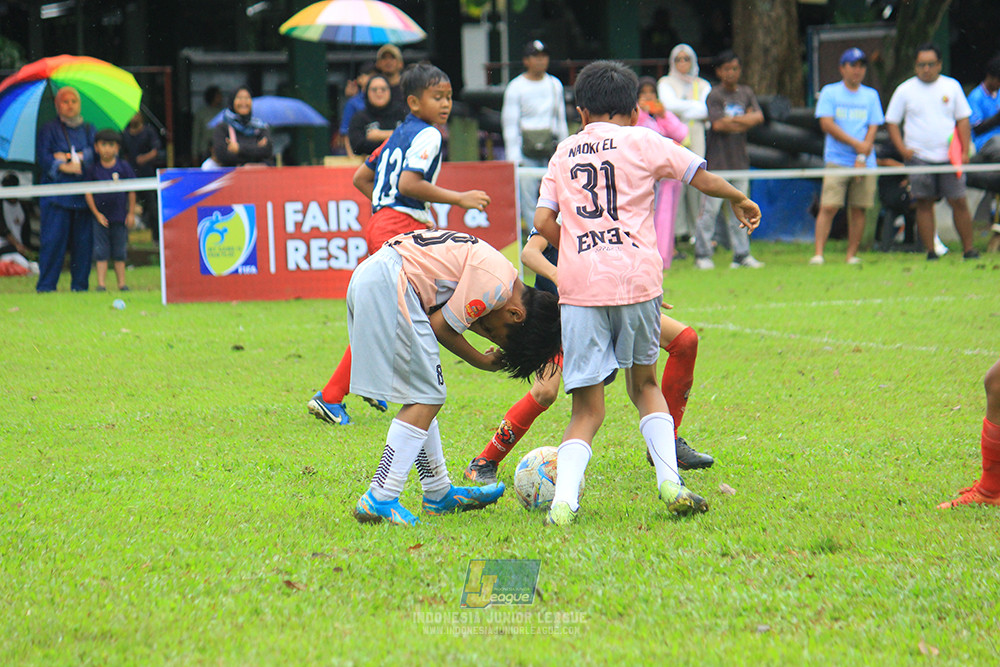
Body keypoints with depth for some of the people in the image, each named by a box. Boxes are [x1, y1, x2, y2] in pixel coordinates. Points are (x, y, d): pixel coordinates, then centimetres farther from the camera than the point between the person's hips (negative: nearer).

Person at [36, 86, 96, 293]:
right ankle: (46, 285, -5)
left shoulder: (88, 129, 16)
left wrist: (73, 157, -11)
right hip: (56, 195, -3)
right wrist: (66, 167, -17)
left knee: (83, 240, 0)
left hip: (83, 195, 3)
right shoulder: (49, 130, 8)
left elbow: (96, 152, 2)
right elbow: (44, 159, -3)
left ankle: (80, 284, 7)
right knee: (53, 239, -8)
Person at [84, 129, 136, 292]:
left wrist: (131, 214, 0)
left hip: (120, 217, 0)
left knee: (119, 253, 8)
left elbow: (131, 191, 2)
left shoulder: (123, 167, -2)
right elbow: (88, 193, -1)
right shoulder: (94, 169, -3)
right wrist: (97, 214, -6)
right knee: (101, 251, -2)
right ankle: (101, 283, -1)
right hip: (101, 217, 0)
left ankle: (122, 283, 14)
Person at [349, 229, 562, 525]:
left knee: (423, 397, 17)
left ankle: (440, 495, 25)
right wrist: (481, 361, 4)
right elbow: (440, 326, -10)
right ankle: (378, 501, -12)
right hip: (387, 282, -11)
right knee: (426, 399, -8)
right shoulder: (495, 287, -13)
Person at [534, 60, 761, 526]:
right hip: (636, 276, -1)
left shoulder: (564, 153, 17)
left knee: (588, 408, 3)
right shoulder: (642, 142, 9)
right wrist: (739, 200, 31)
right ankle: (669, 479, 4)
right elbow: (702, 178, 13)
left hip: (578, 284, 1)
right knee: (644, 384, 20)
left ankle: (564, 498, -18)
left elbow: (543, 221, 10)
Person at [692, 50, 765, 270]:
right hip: (717, 159, -5)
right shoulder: (715, 96, -4)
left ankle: (742, 254, 13)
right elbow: (717, 124, -17)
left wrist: (731, 120, -9)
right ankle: (703, 254, -2)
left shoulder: (746, 93, 13)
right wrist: (745, 121, -7)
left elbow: (759, 117, 0)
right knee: (710, 209, -7)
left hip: (740, 159, 5)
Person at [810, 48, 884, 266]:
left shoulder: (871, 96, 13)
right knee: (828, 207, -12)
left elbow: (873, 128, 5)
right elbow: (826, 124, -5)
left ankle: (852, 255, 6)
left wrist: (862, 157, -9)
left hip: (865, 163, 3)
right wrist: (856, 143, -10)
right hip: (837, 161, -3)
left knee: (858, 209, 1)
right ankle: (818, 254, -14)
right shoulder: (830, 92, 5)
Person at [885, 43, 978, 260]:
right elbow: (891, 122, 6)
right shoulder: (905, 90, 4)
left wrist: (965, 152, 0)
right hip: (919, 156, -1)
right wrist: (903, 150, -6)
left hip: (949, 156, 1)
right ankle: (930, 252, 1)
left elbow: (963, 119, 10)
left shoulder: (952, 86, 8)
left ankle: (968, 249, 3)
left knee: (959, 202, -2)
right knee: (924, 204, -2)